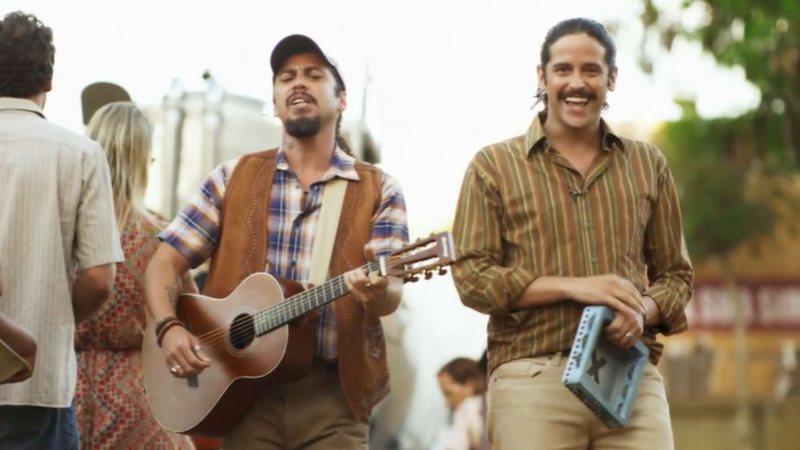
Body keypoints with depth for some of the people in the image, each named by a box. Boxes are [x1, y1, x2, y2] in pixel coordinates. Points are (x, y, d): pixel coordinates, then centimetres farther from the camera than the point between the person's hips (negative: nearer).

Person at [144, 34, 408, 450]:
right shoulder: (234, 178, 8)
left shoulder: (378, 190, 5)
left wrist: (376, 290, -29)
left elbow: (391, 294, -5)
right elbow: (165, 262, 8)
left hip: (333, 393, -1)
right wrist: (169, 329, -10)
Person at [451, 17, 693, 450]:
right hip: (532, 380, -2)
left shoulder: (648, 164, 15)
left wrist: (643, 312, -6)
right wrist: (574, 287, -12)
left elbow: (676, 273, 17)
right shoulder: (494, 166, 6)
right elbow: (472, 276, -1)